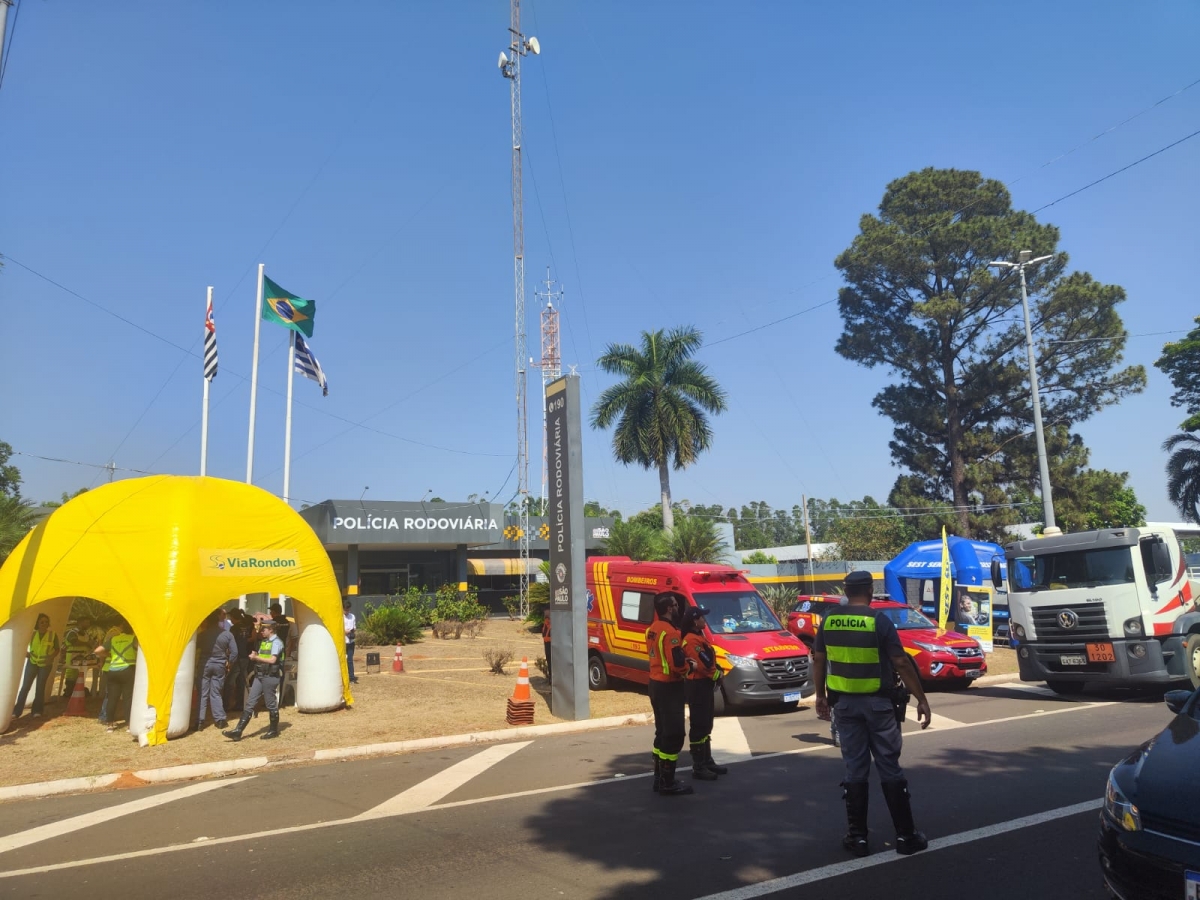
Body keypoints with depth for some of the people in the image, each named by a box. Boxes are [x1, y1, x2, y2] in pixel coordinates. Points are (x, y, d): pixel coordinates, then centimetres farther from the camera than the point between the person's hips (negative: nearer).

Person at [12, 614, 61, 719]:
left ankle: (37, 711, 12)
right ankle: (16, 711, 2)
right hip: (32, 663, 1)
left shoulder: (53, 635, -6)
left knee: (40, 688, 4)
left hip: (45, 664, -1)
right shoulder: (32, 634, -5)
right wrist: (25, 652, -7)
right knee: (25, 686, -3)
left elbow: (57, 649, 2)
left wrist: (51, 656, -15)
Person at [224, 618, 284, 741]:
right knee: (250, 703, 3)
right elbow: (256, 655, 21)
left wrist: (256, 657, -13)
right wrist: (254, 656, -1)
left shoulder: (276, 643, -11)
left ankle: (274, 730, 14)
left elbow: (272, 660, -21)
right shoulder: (263, 641, 15)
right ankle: (238, 731, 1)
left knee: (271, 704, 1)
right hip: (259, 676, 8)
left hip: (270, 677, -8)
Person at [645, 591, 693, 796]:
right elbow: (677, 664, -26)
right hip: (669, 687, -10)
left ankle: (659, 778, 26)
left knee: (662, 732, 18)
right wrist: (688, 666, -6)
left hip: (655, 683, 10)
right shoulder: (670, 632, -21)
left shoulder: (652, 629, 8)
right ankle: (667, 783, 3)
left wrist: (680, 648, 5)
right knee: (674, 734, -2)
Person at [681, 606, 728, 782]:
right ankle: (698, 767, 1)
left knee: (706, 726, 17)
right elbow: (703, 665, -24)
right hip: (697, 686, -11)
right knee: (699, 727, -5)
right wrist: (717, 675, -7)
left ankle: (707, 762, 26)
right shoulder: (691, 640, -19)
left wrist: (715, 675, 0)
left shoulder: (699, 636, 14)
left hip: (704, 685, 11)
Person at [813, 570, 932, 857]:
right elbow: (901, 664, -12)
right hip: (877, 703, -3)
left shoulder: (829, 622, 0)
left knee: (855, 770, 10)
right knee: (890, 768, 8)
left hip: (844, 703, 3)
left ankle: (857, 836, 14)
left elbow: (818, 661, 6)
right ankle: (906, 835, 15)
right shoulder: (880, 620, -12)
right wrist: (922, 699, -5)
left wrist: (821, 696, 18)